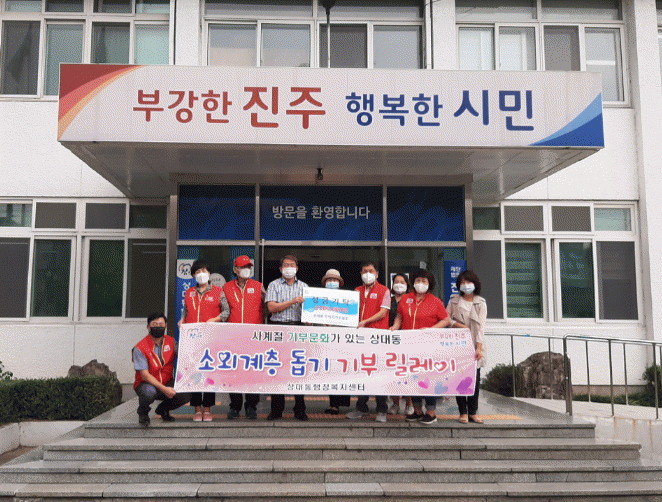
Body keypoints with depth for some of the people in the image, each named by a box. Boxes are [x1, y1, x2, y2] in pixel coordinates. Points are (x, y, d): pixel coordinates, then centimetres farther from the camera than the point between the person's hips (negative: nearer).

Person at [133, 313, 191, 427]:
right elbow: (145, 375, -19)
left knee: (186, 395, -23)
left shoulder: (171, 342, 2)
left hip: (167, 383, 4)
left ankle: (163, 409, 11)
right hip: (146, 384, -4)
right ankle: (143, 412, -1)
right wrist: (163, 389, -27)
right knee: (149, 392, -40)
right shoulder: (140, 348, -13)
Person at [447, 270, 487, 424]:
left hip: (474, 344, 0)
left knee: (475, 378, -1)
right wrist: (459, 325, -7)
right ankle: (463, 412, 2)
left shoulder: (480, 303, 6)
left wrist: (479, 347, -9)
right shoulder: (454, 300, 10)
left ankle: (472, 412, 6)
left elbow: (481, 326, -1)